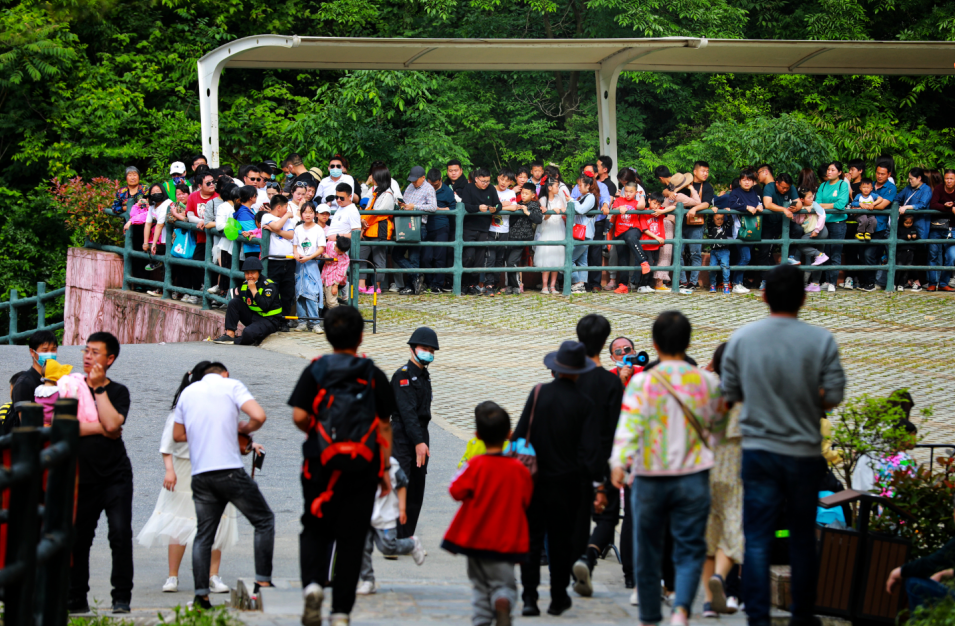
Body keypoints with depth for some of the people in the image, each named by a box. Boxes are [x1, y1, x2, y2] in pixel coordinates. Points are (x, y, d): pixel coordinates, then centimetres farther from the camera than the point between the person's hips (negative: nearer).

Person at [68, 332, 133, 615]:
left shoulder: (118, 392, 8)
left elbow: (112, 424, -12)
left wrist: (99, 387, -6)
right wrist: (101, 429, -7)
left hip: (115, 476, -1)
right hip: (82, 477, 1)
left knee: (120, 533, -12)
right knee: (78, 538, 2)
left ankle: (121, 597, -7)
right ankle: (76, 599, 13)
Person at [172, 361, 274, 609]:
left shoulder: (188, 392, 16)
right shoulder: (231, 385, 2)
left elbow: (177, 435, 24)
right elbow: (259, 416, -12)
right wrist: (243, 429, 7)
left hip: (200, 475, 4)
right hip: (230, 470, -4)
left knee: (203, 535, 9)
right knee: (264, 520, 9)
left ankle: (201, 595, 0)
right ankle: (263, 583, 1)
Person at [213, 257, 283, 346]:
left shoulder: (269, 286, -14)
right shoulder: (244, 285, 6)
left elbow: (264, 306, -27)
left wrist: (254, 290, -24)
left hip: (268, 320, -7)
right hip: (252, 317, 7)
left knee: (248, 333, -36)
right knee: (233, 302, -10)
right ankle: (230, 334, -16)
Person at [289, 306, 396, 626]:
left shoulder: (315, 371, -1)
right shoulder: (374, 375, 2)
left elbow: (299, 416, -9)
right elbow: (384, 426, 2)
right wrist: (385, 469, 9)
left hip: (321, 465, 0)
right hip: (363, 469, 0)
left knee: (315, 529, 13)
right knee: (351, 538, 5)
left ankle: (313, 582, -14)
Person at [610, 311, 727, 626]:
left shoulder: (642, 382, -7)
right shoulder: (706, 381, 1)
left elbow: (629, 425, -19)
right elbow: (717, 420, 18)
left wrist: (619, 462, -27)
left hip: (649, 479, 0)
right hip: (693, 478, 1)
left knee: (648, 552, 12)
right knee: (690, 550, 1)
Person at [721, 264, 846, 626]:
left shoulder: (742, 339, -2)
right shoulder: (821, 341, -8)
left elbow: (730, 393, 5)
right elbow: (833, 396, -7)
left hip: (758, 450, 0)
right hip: (804, 453, 0)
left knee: (757, 539, 2)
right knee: (803, 538, 13)